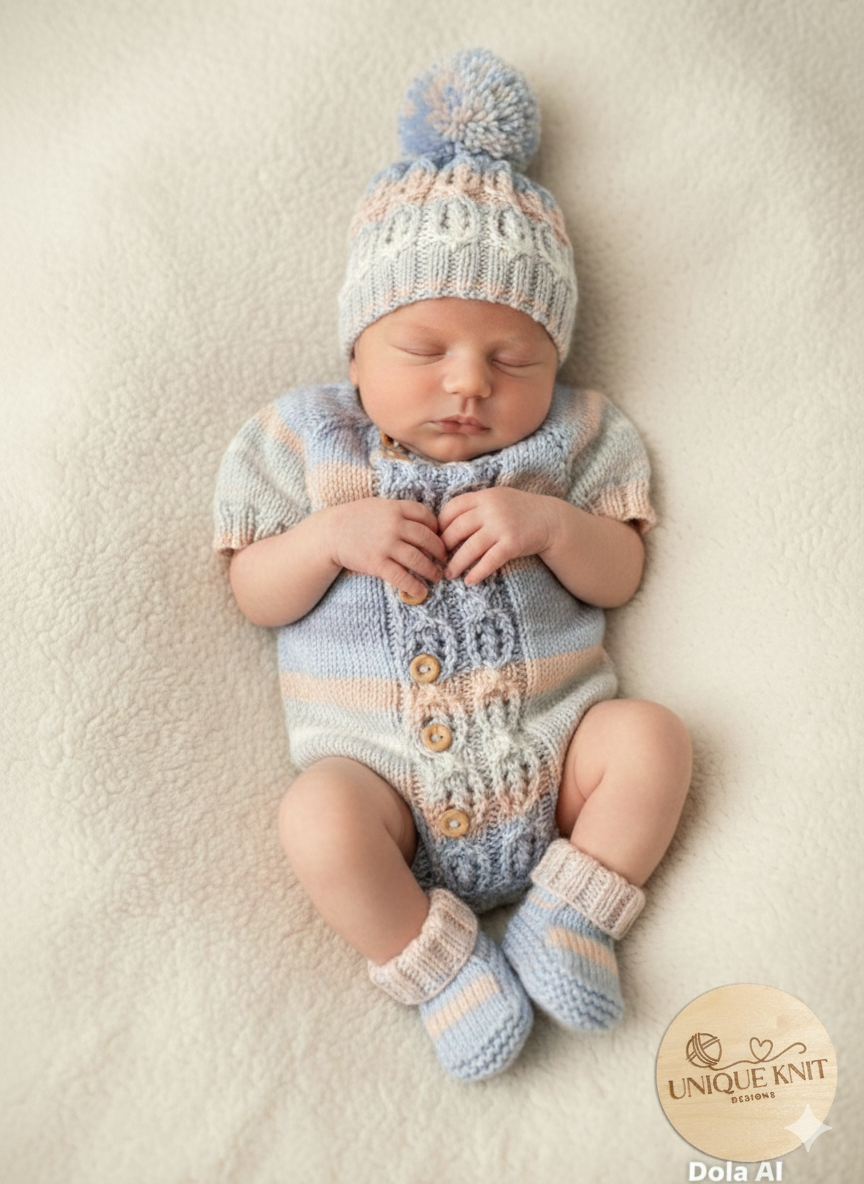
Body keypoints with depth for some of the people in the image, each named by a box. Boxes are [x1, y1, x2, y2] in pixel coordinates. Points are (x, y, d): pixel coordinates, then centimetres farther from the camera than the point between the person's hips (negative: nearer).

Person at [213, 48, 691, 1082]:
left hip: (548, 746, 2)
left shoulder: (565, 441, 5)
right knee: (316, 816, -28)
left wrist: (547, 523, -17)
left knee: (652, 734, -21)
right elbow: (255, 596, 2)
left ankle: (568, 914, -2)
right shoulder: (307, 441, 3)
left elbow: (622, 574, 3)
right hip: (383, 771, -1)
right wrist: (332, 535, -17)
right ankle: (438, 961, -5)